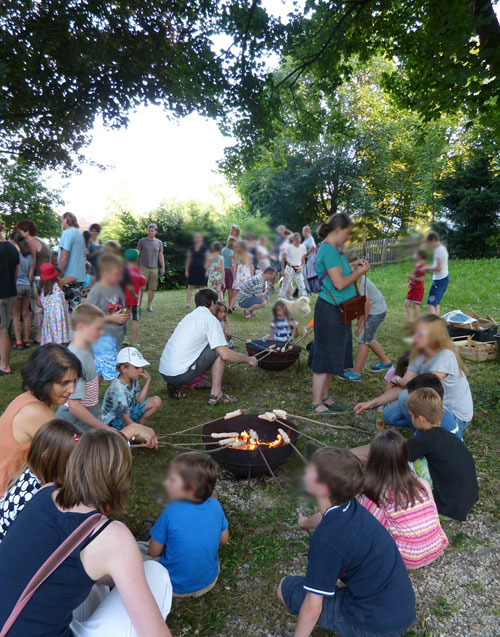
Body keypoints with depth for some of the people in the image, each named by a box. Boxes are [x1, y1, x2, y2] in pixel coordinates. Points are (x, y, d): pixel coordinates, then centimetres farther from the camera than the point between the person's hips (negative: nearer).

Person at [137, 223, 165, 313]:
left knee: (152, 288, 2)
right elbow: (137, 254, 3)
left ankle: (149, 306, 12)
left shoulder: (159, 242, 11)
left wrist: (163, 267, 8)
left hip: (154, 268, 2)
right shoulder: (142, 241, 3)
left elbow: (161, 255, 14)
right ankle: (139, 305, 4)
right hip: (143, 267, -2)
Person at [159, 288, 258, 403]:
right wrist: (248, 359, 2)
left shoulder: (189, 316, 18)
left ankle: (175, 386, 15)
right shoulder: (210, 319, -7)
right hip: (180, 375, -8)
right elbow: (225, 355, -15)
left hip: (163, 373, 8)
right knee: (219, 350, 1)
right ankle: (216, 394, 0)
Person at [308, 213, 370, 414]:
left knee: (332, 356, 16)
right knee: (325, 357, -2)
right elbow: (339, 283, -21)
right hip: (330, 310, -10)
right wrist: (359, 273, -8)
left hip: (337, 310, 10)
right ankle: (316, 403, 8)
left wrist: (352, 267, 10)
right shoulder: (329, 250, -18)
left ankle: (324, 397, 28)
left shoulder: (332, 249, 14)